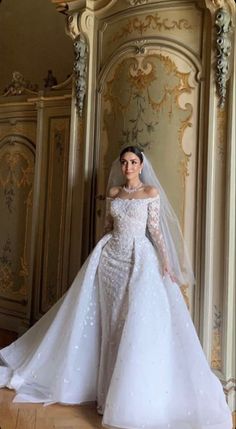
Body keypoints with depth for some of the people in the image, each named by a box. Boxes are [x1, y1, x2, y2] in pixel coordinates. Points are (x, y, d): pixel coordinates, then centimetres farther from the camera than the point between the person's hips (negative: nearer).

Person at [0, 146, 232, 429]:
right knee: (109, 319, 9)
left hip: (139, 257, -4)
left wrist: (166, 261, -9)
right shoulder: (113, 192, 10)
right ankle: (108, 383, 27)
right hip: (110, 256, 4)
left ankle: (134, 394, 4)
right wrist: (104, 252, 18)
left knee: (138, 320, -8)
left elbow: (155, 229, -3)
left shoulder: (151, 191, -1)